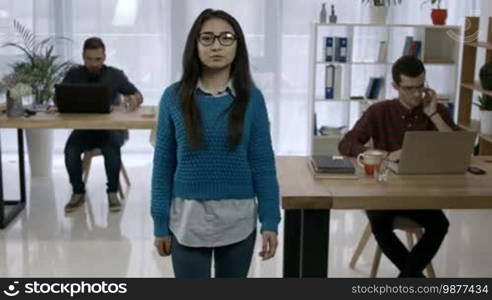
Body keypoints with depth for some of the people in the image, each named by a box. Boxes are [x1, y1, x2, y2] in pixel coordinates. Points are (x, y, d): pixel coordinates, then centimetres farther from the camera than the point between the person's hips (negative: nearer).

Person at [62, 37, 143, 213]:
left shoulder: (115, 75, 3)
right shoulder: (74, 74, 6)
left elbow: (139, 96, 4)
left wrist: (133, 99, -22)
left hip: (111, 127, -1)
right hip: (83, 128, 2)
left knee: (112, 148, -34)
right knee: (70, 150, -29)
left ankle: (112, 192, -15)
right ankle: (78, 192, -8)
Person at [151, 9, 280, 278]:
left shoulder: (251, 98, -3)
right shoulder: (174, 97, -3)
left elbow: (262, 162, -1)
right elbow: (164, 163, 0)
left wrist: (269, 220, -5)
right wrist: (160, 222, -1)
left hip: (238, 219, 1)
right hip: (188, 219, -1)